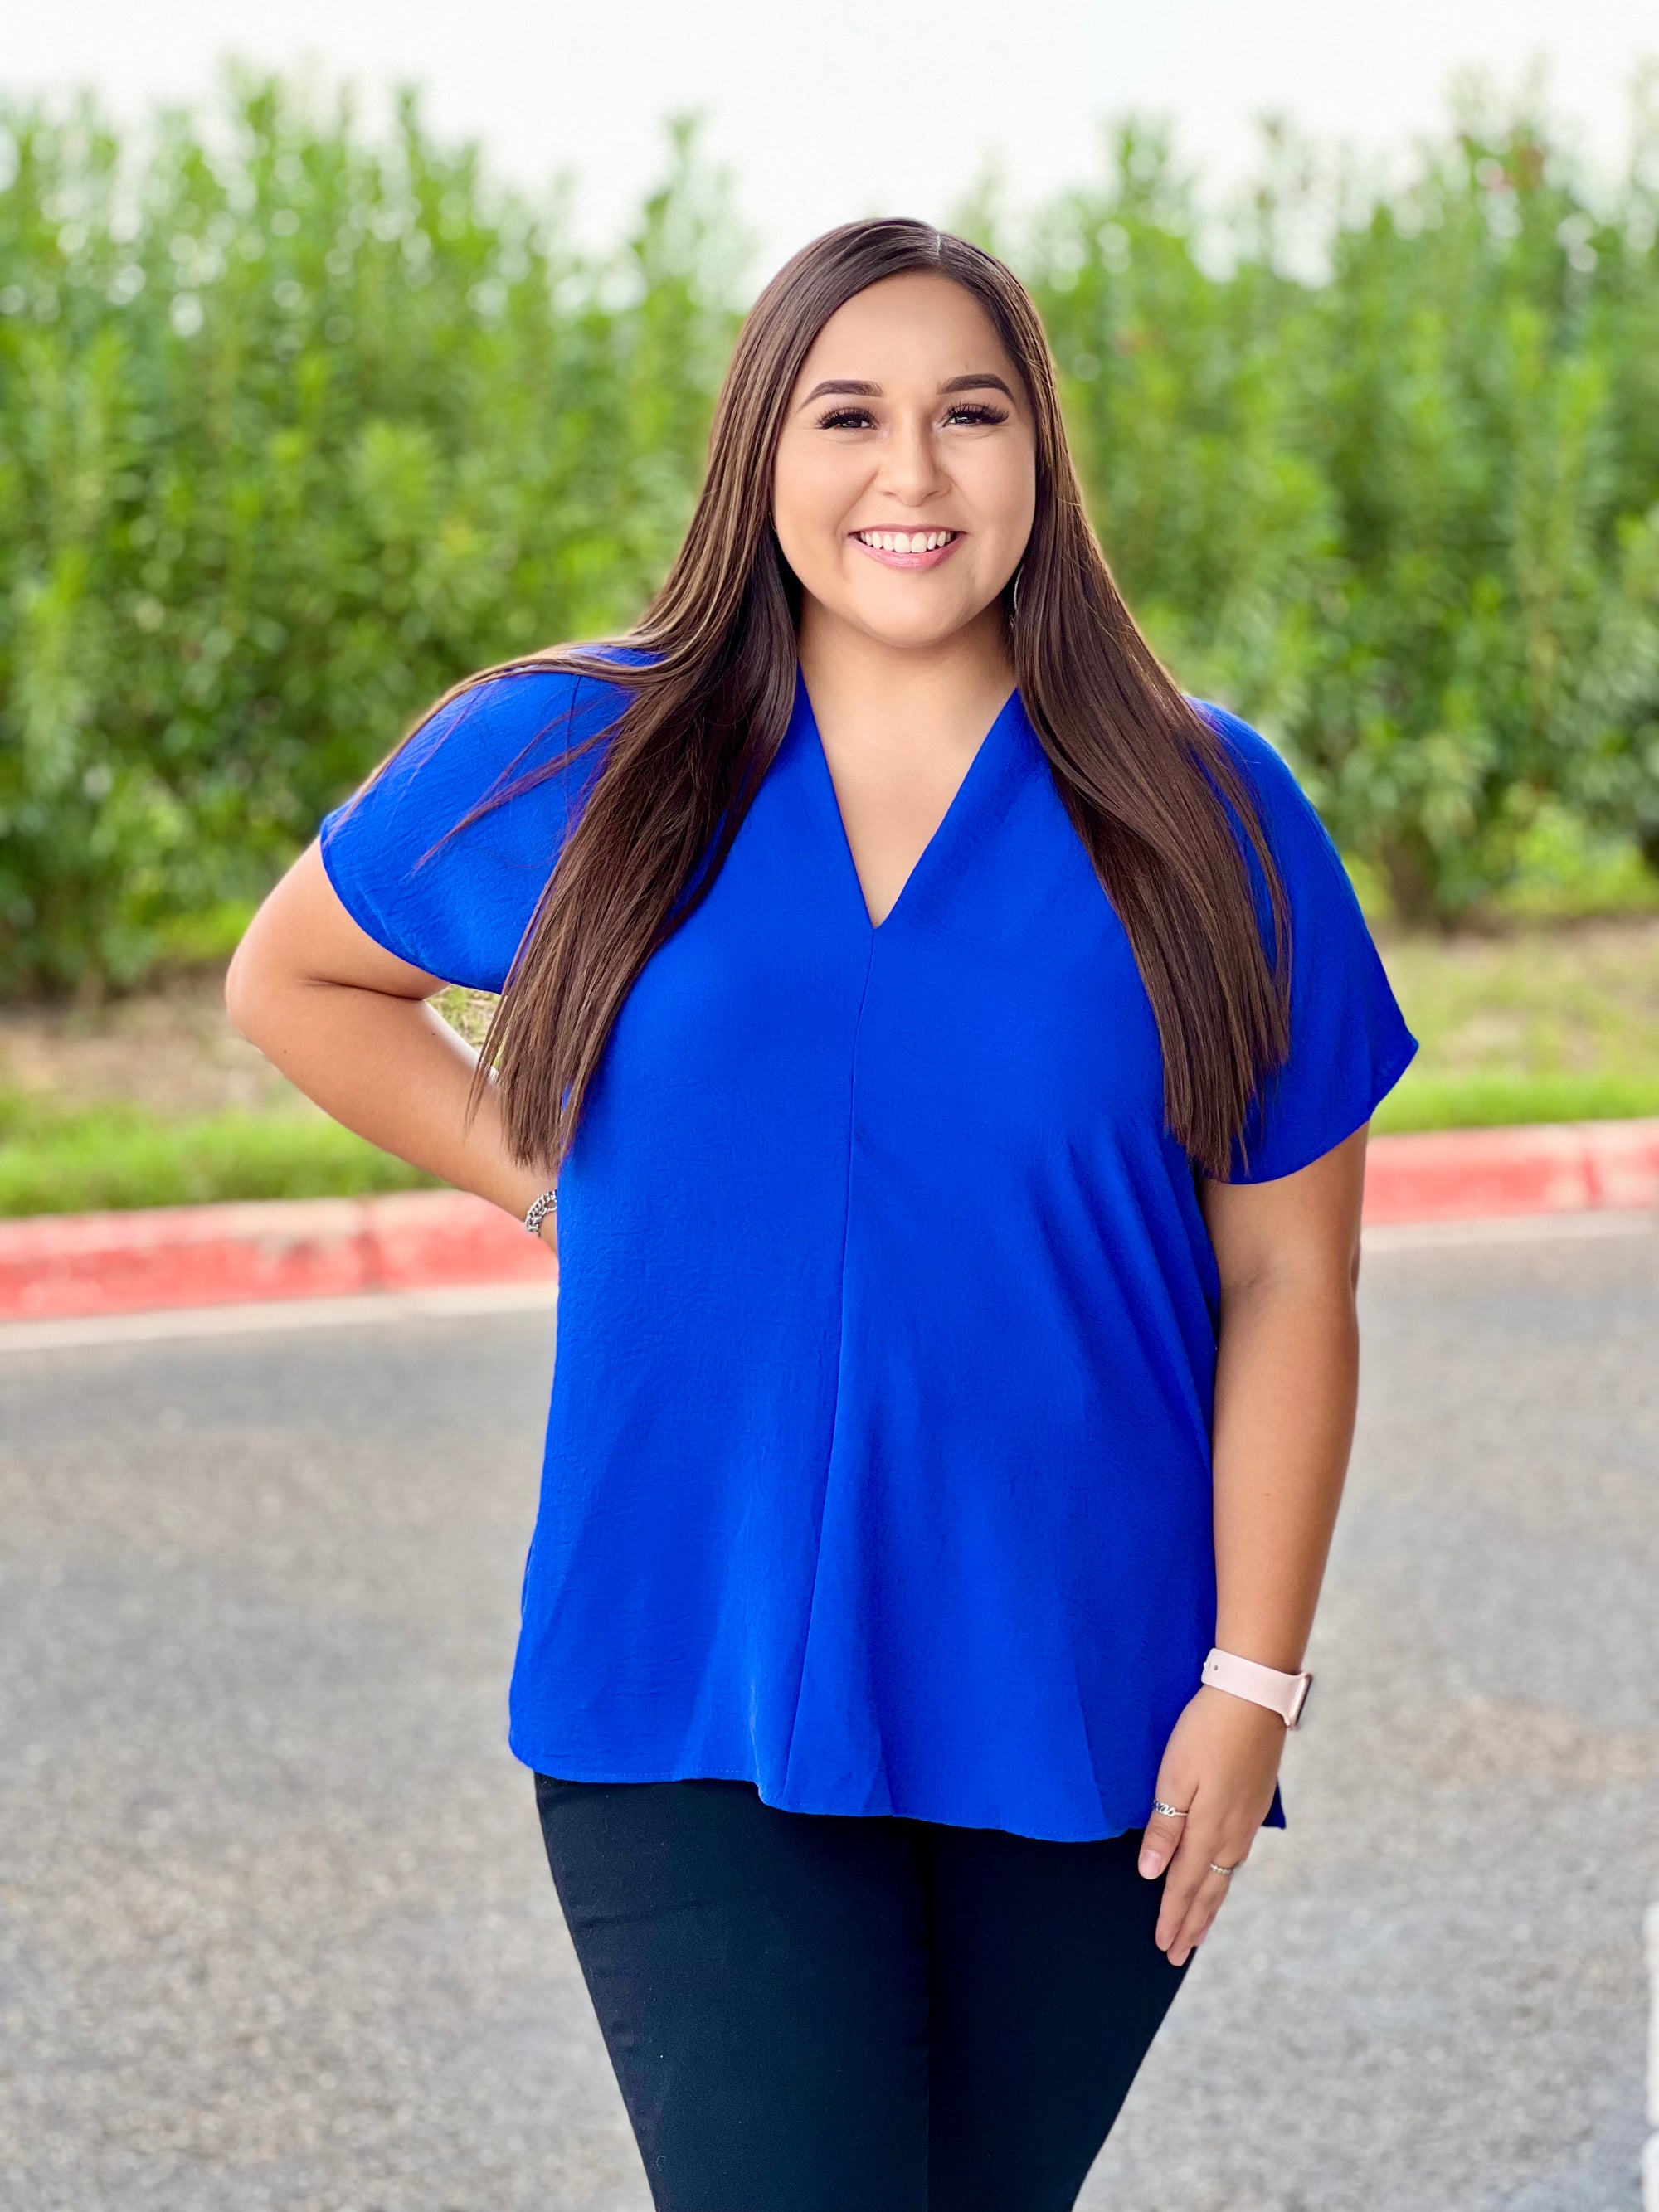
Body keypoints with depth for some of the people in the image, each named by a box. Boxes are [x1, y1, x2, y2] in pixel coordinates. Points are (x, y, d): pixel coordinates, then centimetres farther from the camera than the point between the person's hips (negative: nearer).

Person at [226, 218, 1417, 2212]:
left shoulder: (1200, 815, 0)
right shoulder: (571, 767, 1)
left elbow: (1287, 1280, 0)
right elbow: (290, 980, 18)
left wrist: (1253, 1680, -5)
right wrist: (546, 1181, 5)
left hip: (1083, 1724, 1)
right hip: (691, 1710, -1)